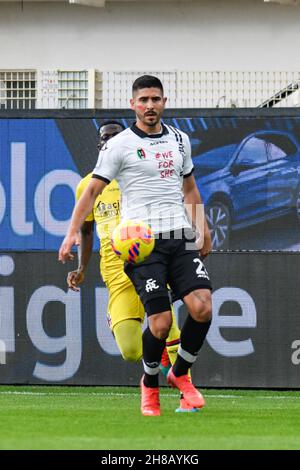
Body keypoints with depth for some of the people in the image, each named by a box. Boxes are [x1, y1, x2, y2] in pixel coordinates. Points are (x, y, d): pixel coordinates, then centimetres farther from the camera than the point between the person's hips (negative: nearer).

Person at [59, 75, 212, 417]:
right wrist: (73, 232, -11)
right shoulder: (120, 145, -2)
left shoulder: (179, 140, 14)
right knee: (161, 322, -12)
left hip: (181, 238, 5)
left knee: (202, 307, -14)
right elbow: (93, 190, -1)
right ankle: (149, 384, 16)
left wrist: (203, 230, 25)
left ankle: (180, 375, 10)